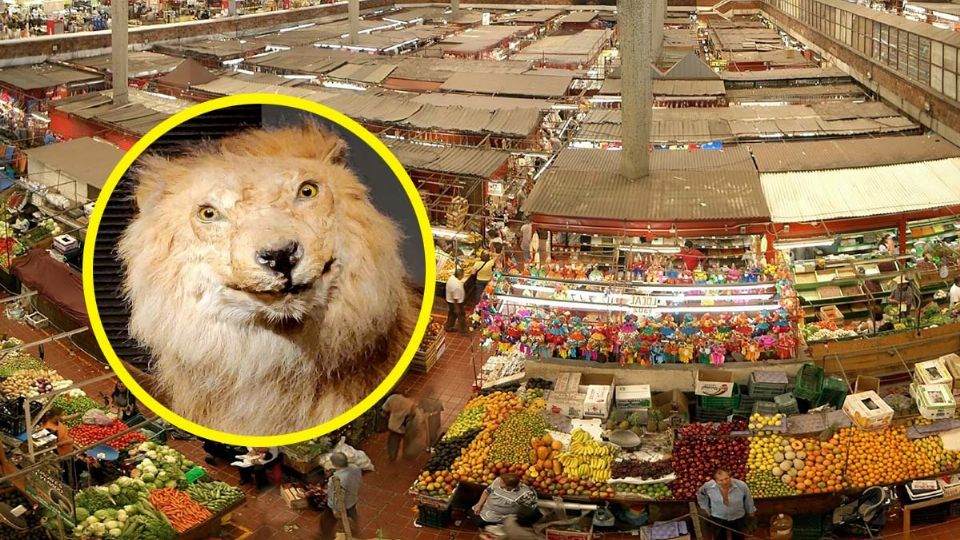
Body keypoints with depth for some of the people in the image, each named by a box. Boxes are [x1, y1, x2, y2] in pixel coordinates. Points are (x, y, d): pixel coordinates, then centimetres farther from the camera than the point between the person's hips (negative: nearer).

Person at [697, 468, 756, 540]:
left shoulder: (741, 485, -30)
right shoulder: (708, 486, -28)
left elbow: (748, 499, -7)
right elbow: (700, 493, -3)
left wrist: (751, 511, 9)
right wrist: (706, 508, 2)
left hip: (738, 518, 0)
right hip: (718, 518, 0)